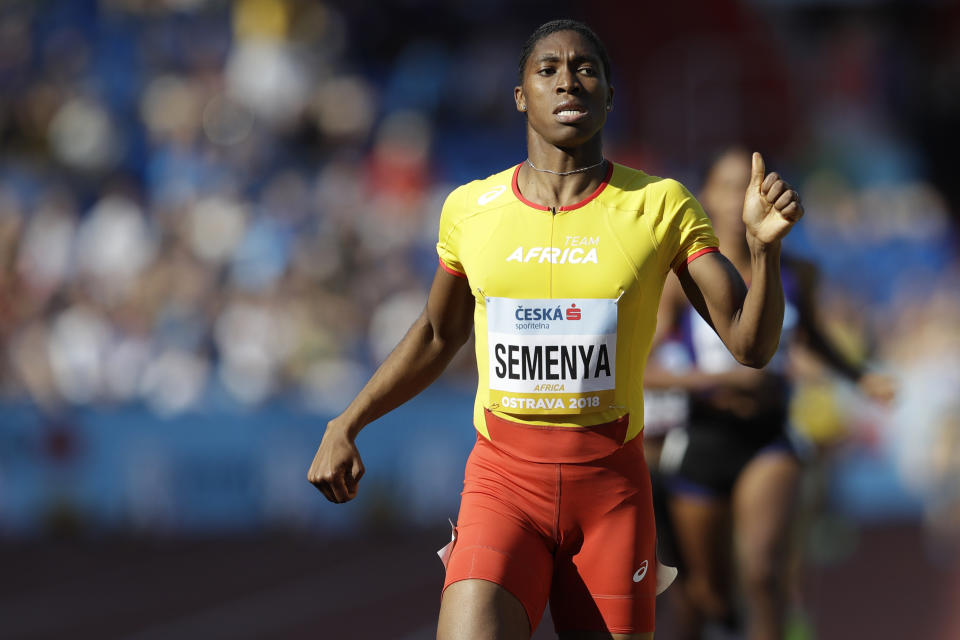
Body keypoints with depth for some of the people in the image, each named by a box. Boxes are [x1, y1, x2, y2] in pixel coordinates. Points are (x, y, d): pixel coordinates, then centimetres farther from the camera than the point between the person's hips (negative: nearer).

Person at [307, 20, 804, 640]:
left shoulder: (662, 207, 0)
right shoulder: (471, 209, 5)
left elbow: (751, 345, -2)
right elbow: (438, 335, 22)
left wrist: (765, 244, -20)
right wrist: (344, 427, 17)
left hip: (613, 482, 0)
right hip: (503, 479, 0)